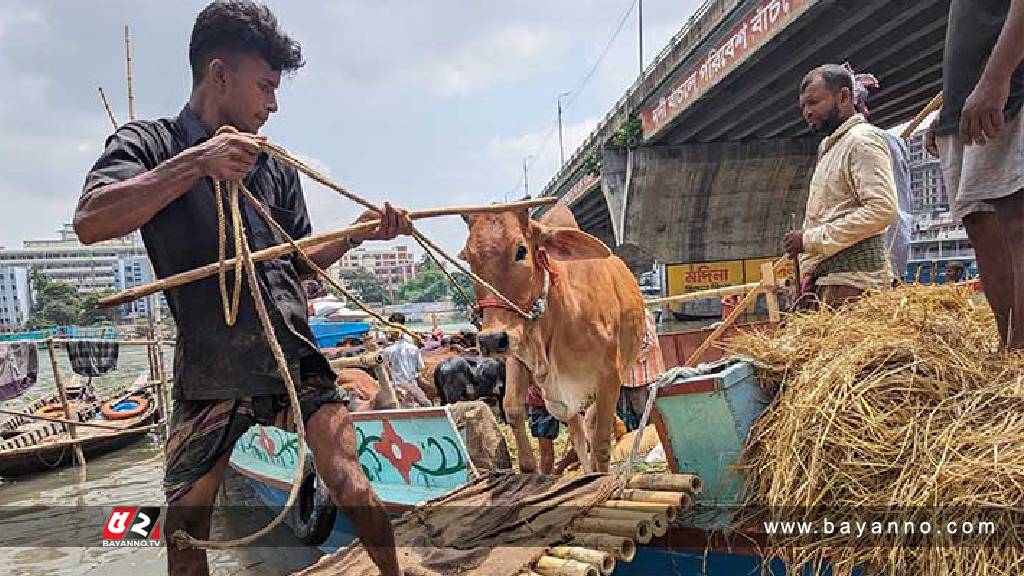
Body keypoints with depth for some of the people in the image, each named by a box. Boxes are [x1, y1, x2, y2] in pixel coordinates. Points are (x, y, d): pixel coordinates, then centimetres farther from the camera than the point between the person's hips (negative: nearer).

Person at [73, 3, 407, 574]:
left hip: (296, 356, 2)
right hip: (210, 368, -2)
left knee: (349, 485, -8)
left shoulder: (275, 167, 13)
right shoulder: (148, 142, 1)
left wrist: (359, 233, 3)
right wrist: (197, 163, -21)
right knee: (185, 522, 5)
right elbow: (91, 221, -17)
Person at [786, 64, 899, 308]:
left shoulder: (862, 140, -3)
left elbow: (882, 210, -17)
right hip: (826, 279, 8)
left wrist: (811, 239, -15)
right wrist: (809, 270, 13)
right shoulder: (828, 148, 26)